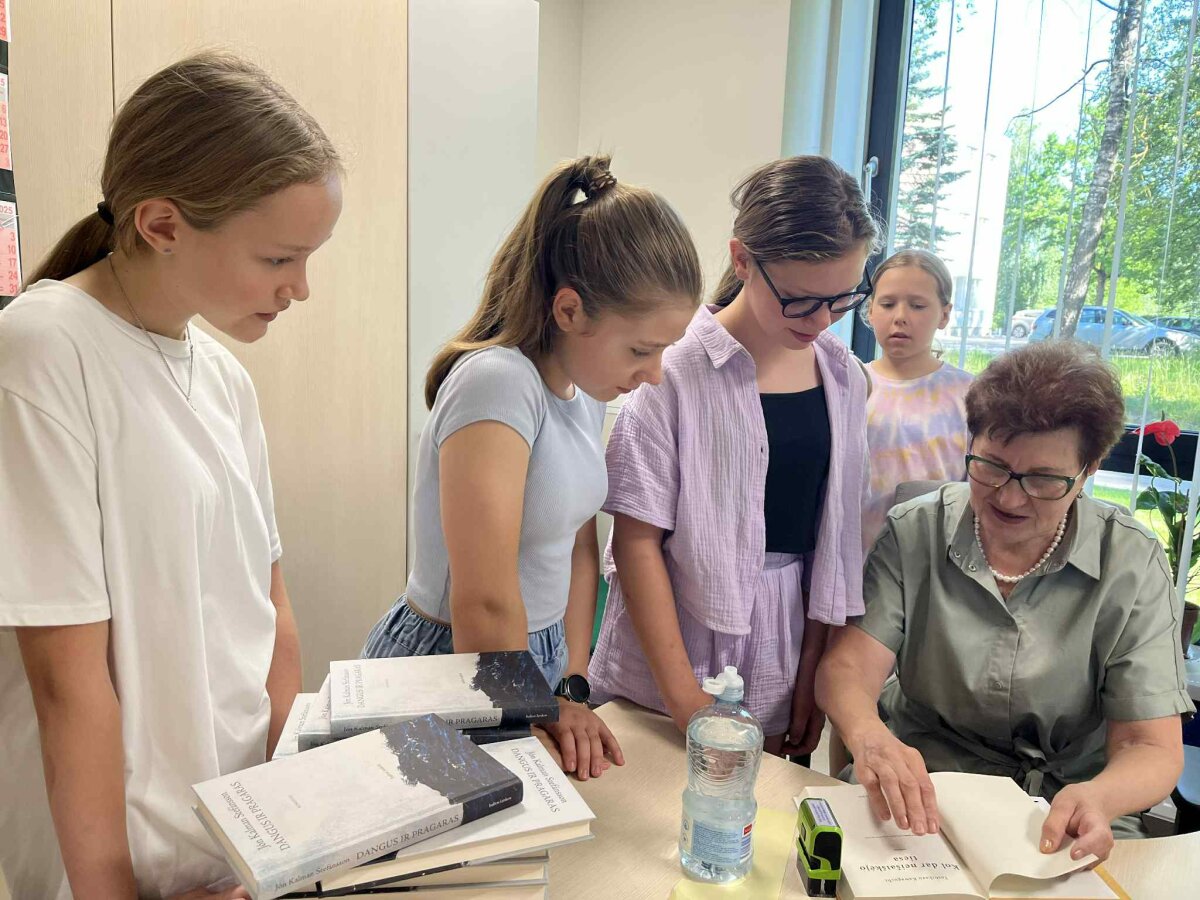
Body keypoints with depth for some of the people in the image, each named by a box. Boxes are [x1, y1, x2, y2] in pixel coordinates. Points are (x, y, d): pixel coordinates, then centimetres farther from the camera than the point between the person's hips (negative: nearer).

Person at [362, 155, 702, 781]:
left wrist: (572, 689, 2)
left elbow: (579, 548, 6)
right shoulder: (498, 383, -26)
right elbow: (484, 604, -28)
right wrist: (532, 729, -14)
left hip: (537, 653, 8)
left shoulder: (584, 385, 1)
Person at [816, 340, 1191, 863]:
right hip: (921, 795, -4)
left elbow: (1152, 749, -10)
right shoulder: (914, 533, -8)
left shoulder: (1133, 565, -9)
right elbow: (848, 669, -15)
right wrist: (869, 737, -39)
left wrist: (1097, 797, -34)